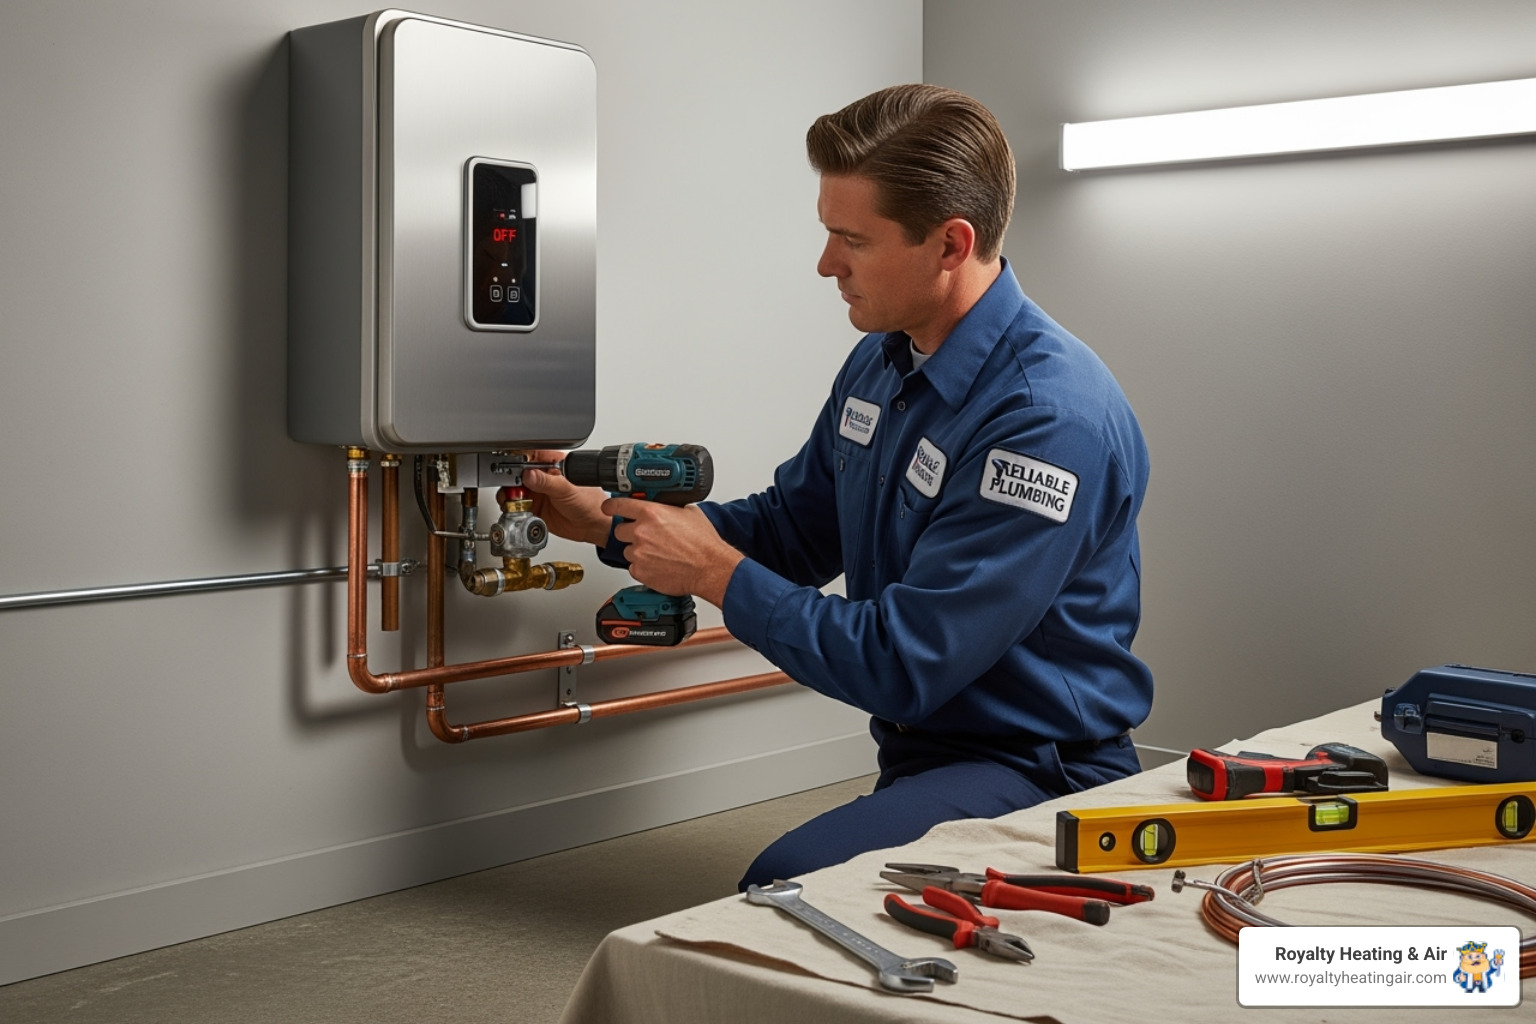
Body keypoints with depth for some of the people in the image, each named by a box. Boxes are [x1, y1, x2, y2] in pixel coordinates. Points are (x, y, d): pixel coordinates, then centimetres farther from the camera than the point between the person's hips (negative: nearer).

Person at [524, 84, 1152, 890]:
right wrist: (606, 522, 10)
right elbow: (794, 526, 20)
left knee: (788, 886, -30)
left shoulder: (1051, 420, -23)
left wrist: (716, 572, -15)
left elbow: (905, 666, -23)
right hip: (914, 756, 8)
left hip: (1034, 773, -8)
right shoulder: (881, 362, 6)